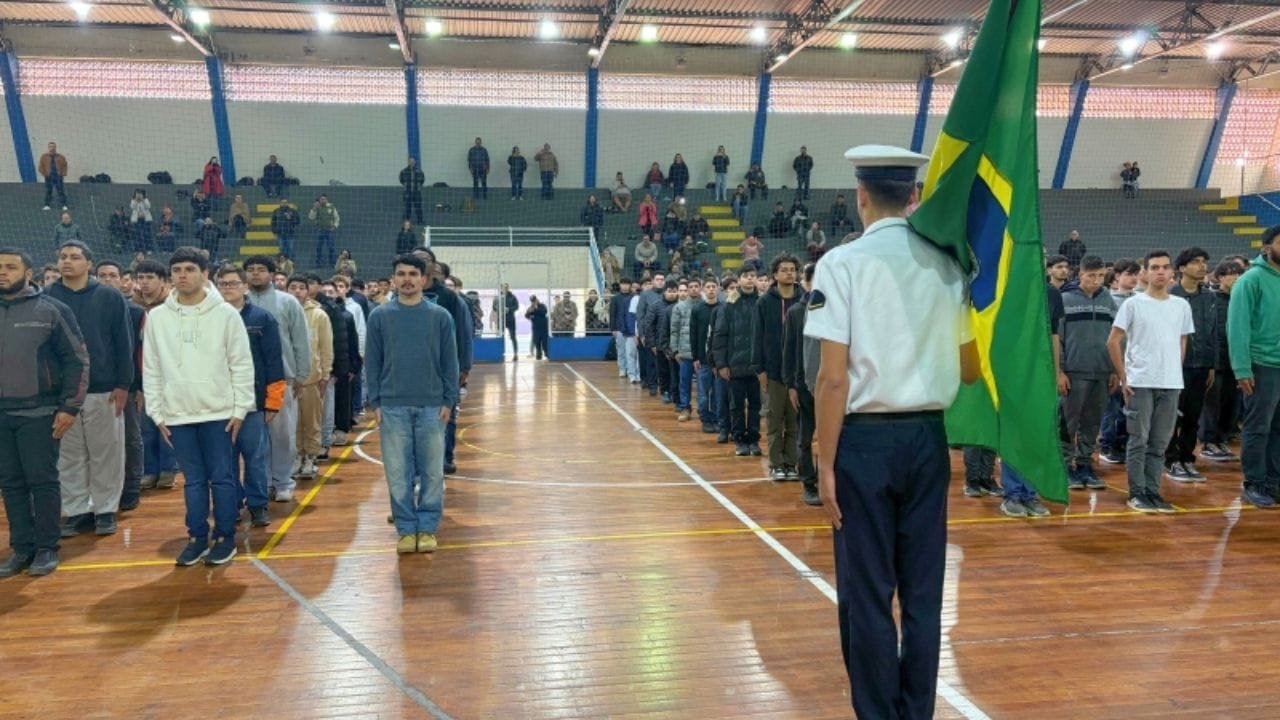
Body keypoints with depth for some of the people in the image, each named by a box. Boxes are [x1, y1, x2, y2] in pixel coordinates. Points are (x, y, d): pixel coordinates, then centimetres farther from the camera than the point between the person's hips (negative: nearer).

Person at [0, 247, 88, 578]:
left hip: (39, 413, -4)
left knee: (43, 482, 1)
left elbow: (77, 360, -4)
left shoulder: (52, 310, -4)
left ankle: (46, 548, 11)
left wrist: (70, 407, -9)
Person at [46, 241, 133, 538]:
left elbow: (124, 343, -2)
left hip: (104, 389, -2)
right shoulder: (46, 298, 3)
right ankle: (77, 511, 20)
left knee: (106, 453, 6)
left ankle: (106, 510, 17)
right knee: (69, 455, 9)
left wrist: (123, 384, -6)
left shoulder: (110, 297, -1)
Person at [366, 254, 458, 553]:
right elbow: (373, 362, 5)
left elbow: (450, 362, 3)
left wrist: (449, 401, -2)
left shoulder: (440, 316, 1)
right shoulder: (379, 316, 3)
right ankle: (406, 528, 18)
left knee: (432, 471, 5)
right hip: (393, 407, 1)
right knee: (398, 472, 6)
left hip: (432, 407, 0)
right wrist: (375, 402, -1)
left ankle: (428, 528, 17)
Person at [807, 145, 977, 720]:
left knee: (867, 594, 7)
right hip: (926, 437, 5)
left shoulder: (843, 262, -9)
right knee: (923, 592, 13)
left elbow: (835, 378, -14)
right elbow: (971, 369, 9)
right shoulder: (947, 264, 5)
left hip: (865, 439, -4)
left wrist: (826, 462, -7)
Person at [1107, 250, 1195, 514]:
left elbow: (1182, 343, 18)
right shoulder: (1133, 304, -4)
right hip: (1140, 382, -4)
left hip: (1171, 384, 4)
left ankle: (1153, 491, 17)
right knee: (1139, 440, 0)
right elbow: (1113, 341, -3)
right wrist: (1124, 377, -6)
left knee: (1160, 442, 9)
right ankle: (1137, 493, 8)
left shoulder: (1182, 306, 9)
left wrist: (1175, 372, 10)